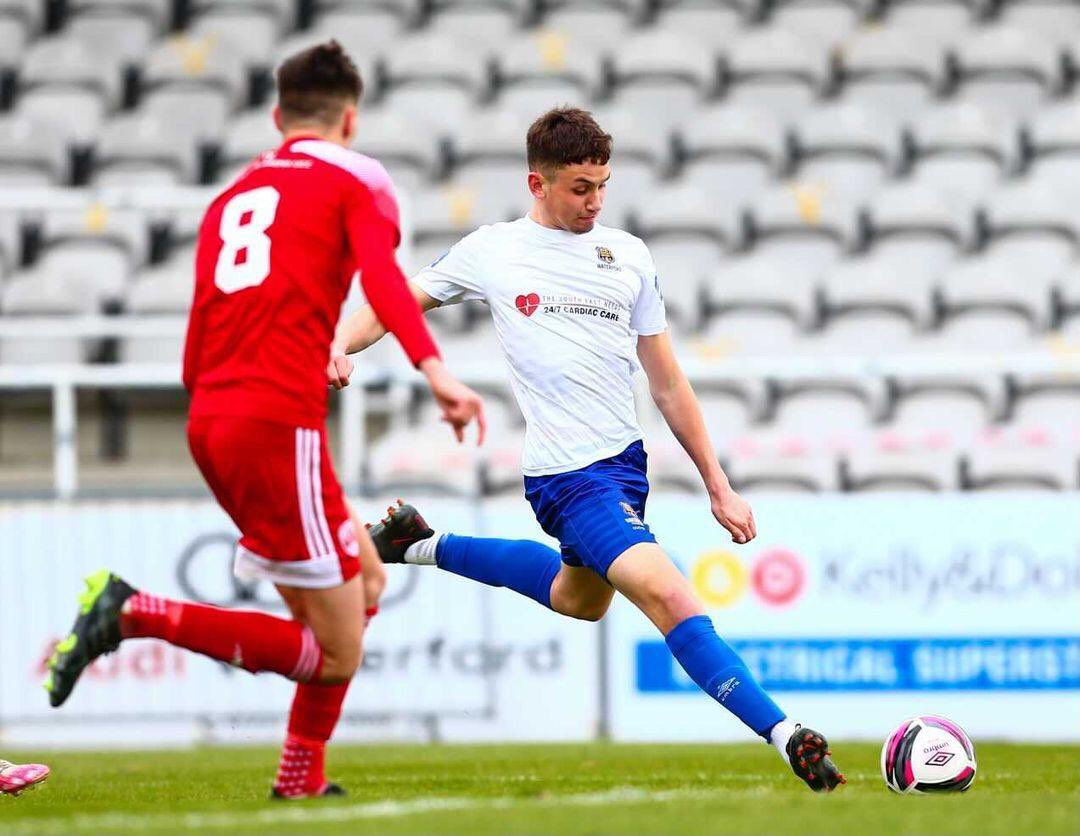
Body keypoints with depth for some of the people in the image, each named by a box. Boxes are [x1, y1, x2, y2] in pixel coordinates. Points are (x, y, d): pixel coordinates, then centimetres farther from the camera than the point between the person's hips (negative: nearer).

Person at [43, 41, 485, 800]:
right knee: (336, 653, -4)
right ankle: (138, 615, -16)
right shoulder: (356, 181, 5)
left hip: (210, 422, 8)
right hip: (280, 422, -8)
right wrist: (434, 369, -30)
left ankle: (302, 779, 17)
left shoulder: (233, 196, 22)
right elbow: (381, 274, -17)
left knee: (365, 581, 21)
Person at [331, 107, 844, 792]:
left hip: (625, 458, 7)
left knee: (579, 599, 28)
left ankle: (425, 546, 43)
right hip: (566, 475, -7)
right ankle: (787, 736, -29)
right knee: (671, 598, -23)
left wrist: (717, 485, 10)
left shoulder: (629, 256, 9)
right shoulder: (492, 252, 0)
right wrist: (340, 343, -10)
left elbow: (668, 384, 13)